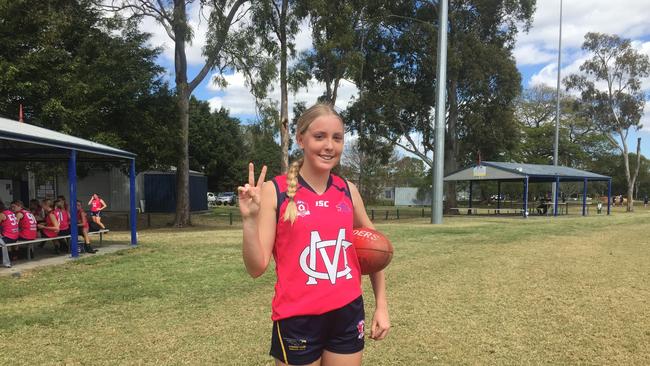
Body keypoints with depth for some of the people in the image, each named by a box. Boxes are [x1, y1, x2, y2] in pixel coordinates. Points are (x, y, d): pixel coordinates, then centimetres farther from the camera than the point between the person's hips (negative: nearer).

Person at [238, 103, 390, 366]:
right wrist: (250, 220, -26)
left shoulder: (348, 191, 1)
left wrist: (381, 304, 12)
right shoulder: (274, 191, -10)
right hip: (297, 320, -4)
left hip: (348, 314, 4)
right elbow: (256, 268, -12)